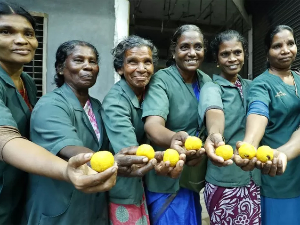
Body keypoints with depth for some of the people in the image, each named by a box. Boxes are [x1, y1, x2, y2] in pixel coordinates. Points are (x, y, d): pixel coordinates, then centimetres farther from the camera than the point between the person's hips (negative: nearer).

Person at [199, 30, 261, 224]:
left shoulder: (250, 86, 8)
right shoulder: (211, 87, -11)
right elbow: (213, 109, -32)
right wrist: (215, 135, -52)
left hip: (254, 178, 5)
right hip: (223, 181, -4)